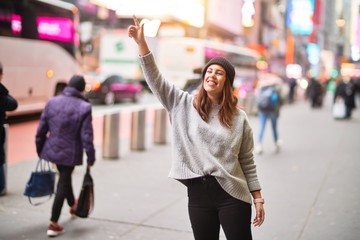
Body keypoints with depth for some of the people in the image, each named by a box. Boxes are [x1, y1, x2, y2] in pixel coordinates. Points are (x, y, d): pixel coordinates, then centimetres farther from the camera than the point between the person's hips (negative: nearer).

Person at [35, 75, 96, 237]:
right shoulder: (84, 108, -15)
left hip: (52, 150, 5)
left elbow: (41, 130, 1)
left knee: (65, 178, 27)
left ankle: (72, 205, 52)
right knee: (63, 184, 5)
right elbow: (86, 136, -16)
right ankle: (53, 224, 7)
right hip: (70, 153, -5)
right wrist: (90, 158, -7)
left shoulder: (51, 102, -3)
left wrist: (40, 151, 14)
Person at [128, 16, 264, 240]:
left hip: (232, 195, -1)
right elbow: (156, 79, -4)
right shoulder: (184, 104, 3)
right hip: (198, 193, 2)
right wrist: (141, 42, -12)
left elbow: (248, 162, 5)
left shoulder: (239, 118, 1)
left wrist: (258, 198, 4)